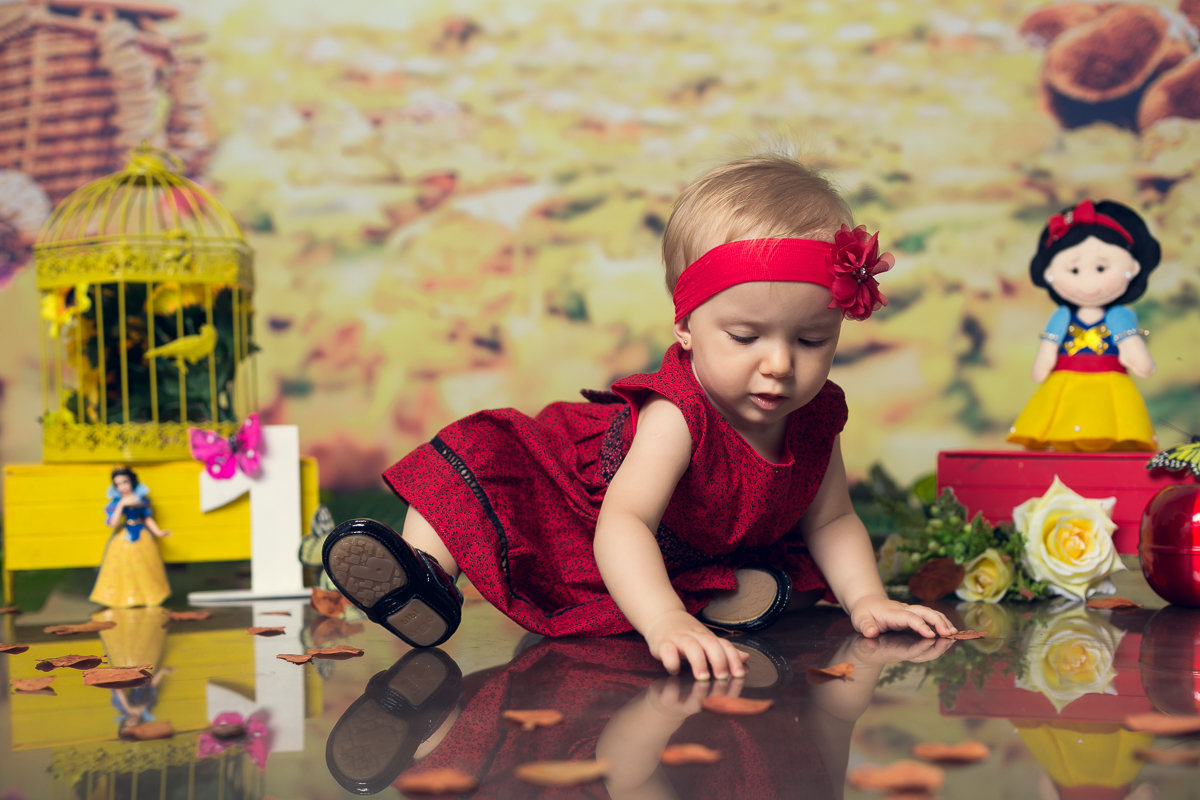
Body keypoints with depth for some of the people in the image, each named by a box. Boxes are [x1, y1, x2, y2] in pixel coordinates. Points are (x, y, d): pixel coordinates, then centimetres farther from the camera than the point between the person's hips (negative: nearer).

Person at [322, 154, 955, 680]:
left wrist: (866, 599, -15)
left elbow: (830, 522, 0)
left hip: (695, 557, 5)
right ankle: (427, 574, -21)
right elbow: (622, 524, -47)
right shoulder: (678, 414, -37)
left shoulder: (816, 420, -17)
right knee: (484, 453, -22)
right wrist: (664, 621, -62)